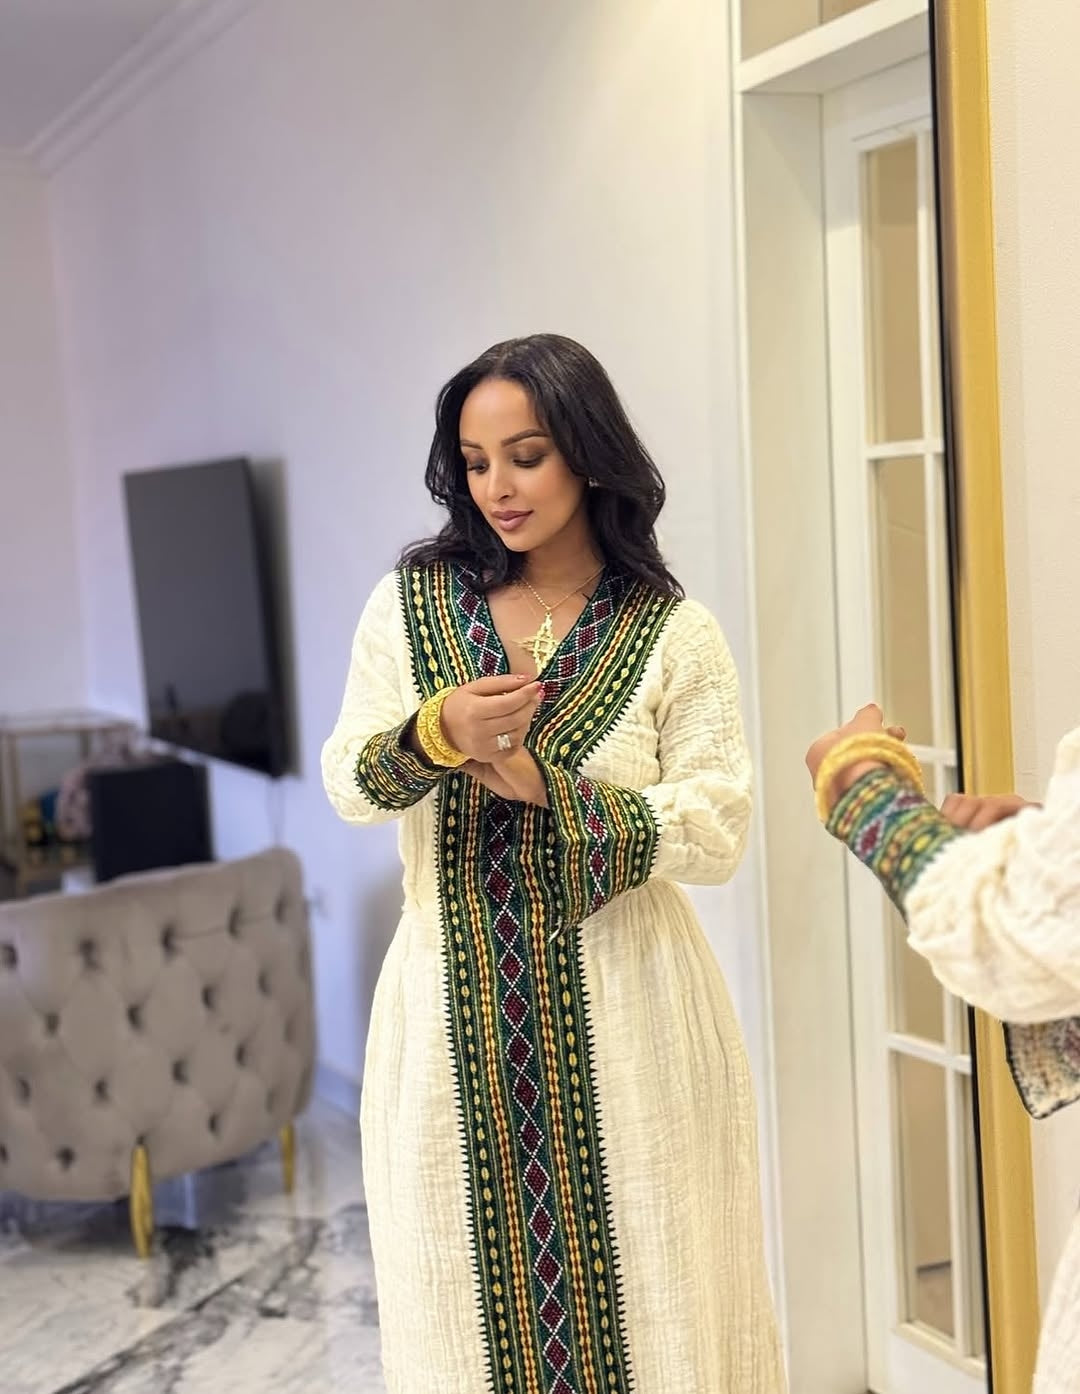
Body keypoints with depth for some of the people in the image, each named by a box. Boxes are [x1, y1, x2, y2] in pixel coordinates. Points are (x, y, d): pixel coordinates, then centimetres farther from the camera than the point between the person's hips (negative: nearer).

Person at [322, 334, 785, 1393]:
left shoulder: (673, 634, -3)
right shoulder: (408, 604, 4)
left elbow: (716, 835, -9)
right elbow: (346, 785, 1)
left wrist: (543, 781, -17)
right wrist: (436, 733, -19)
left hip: (619, 1016, -2)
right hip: (456, 1012, 2)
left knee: (633, 1287, 6)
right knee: (472, 1285, 11)